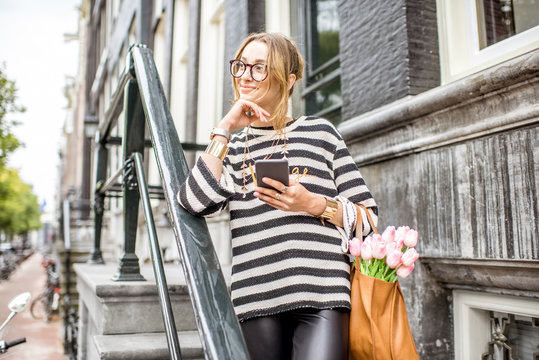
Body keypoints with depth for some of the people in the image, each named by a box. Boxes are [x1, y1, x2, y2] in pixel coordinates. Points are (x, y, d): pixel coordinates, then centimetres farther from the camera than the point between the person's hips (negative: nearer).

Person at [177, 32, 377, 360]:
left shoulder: (319, 132, 8)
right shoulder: (233, 148, 16)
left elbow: (368, 216, 7)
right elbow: (195, 202, -5)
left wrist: (314, 204, -11)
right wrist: (225, 129, -1)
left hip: (322, 299, -2)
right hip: (257, 303, 3)